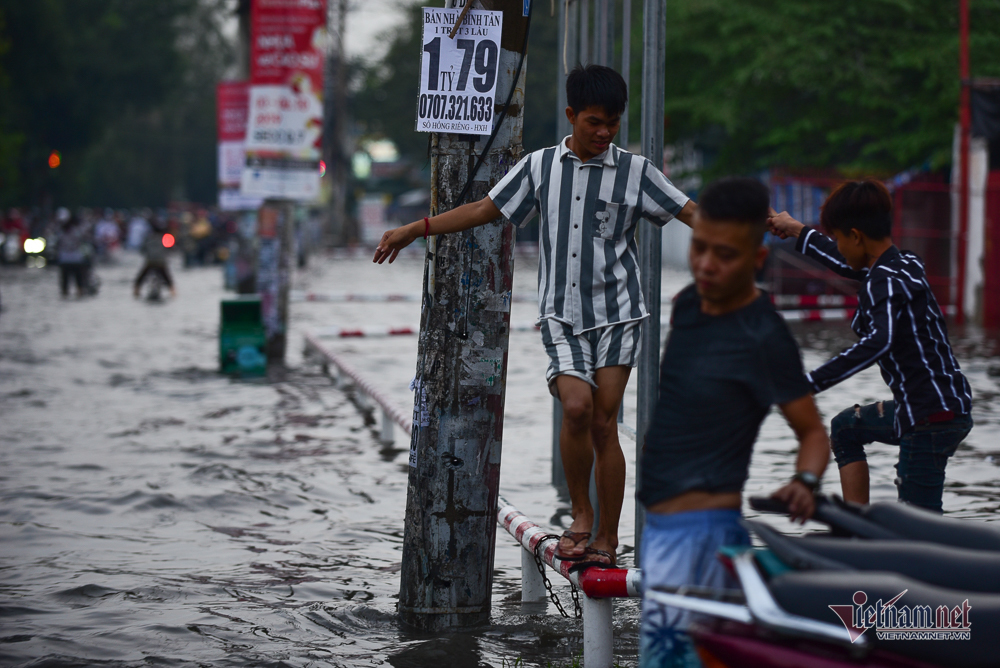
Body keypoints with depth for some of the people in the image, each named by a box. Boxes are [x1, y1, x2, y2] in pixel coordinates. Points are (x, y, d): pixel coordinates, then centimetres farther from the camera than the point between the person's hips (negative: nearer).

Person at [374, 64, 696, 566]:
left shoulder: (635, 171, 2)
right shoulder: (539, 166, 6)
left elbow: (693, 213, -1)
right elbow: (485, 210, 12)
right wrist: (413, 230, 12)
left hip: (617, 314, -1)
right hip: (561, 316, 1)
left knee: (604, 423, -5)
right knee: (576, 405, -19)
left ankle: (607, 539, 6)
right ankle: (580, 516, 1)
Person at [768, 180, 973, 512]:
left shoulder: (886, 283, -19)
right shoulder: (905, 263, 11)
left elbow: (879, 342, -38)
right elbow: (850, 266, 33)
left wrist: (810, 384, -42)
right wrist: (798, 231, 44)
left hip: (932, 418, -10)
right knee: (846, 427, 30)